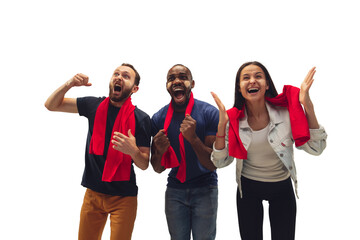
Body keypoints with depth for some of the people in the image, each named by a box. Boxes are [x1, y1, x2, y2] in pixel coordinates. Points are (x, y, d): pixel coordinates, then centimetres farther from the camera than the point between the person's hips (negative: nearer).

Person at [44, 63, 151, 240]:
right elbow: (51, 105, 6)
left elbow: (144, 165, -9)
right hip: (93, 192, 3)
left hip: (123, 197, -3)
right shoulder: (95, 106, 0)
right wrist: (68, 84, -12)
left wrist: (133, 151, -31)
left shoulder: (141, 119, -11)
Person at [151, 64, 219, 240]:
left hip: (204, 189, -2)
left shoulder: (209, 113, -14)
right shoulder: (159, 118, -5)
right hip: (175, 190, 2)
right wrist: (159, 151, -23)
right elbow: (158, 169, -1)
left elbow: (213, 164, -16)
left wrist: (193, 138, -31)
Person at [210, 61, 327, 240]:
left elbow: (316, 149, -17)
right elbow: (220, 162, -12)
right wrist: (222, 125, -25)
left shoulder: (285, 111, -16)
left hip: (282, 188, 0)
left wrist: (308, 106, -27)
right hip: (248, 189, 1)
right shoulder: (234, 119, -13)